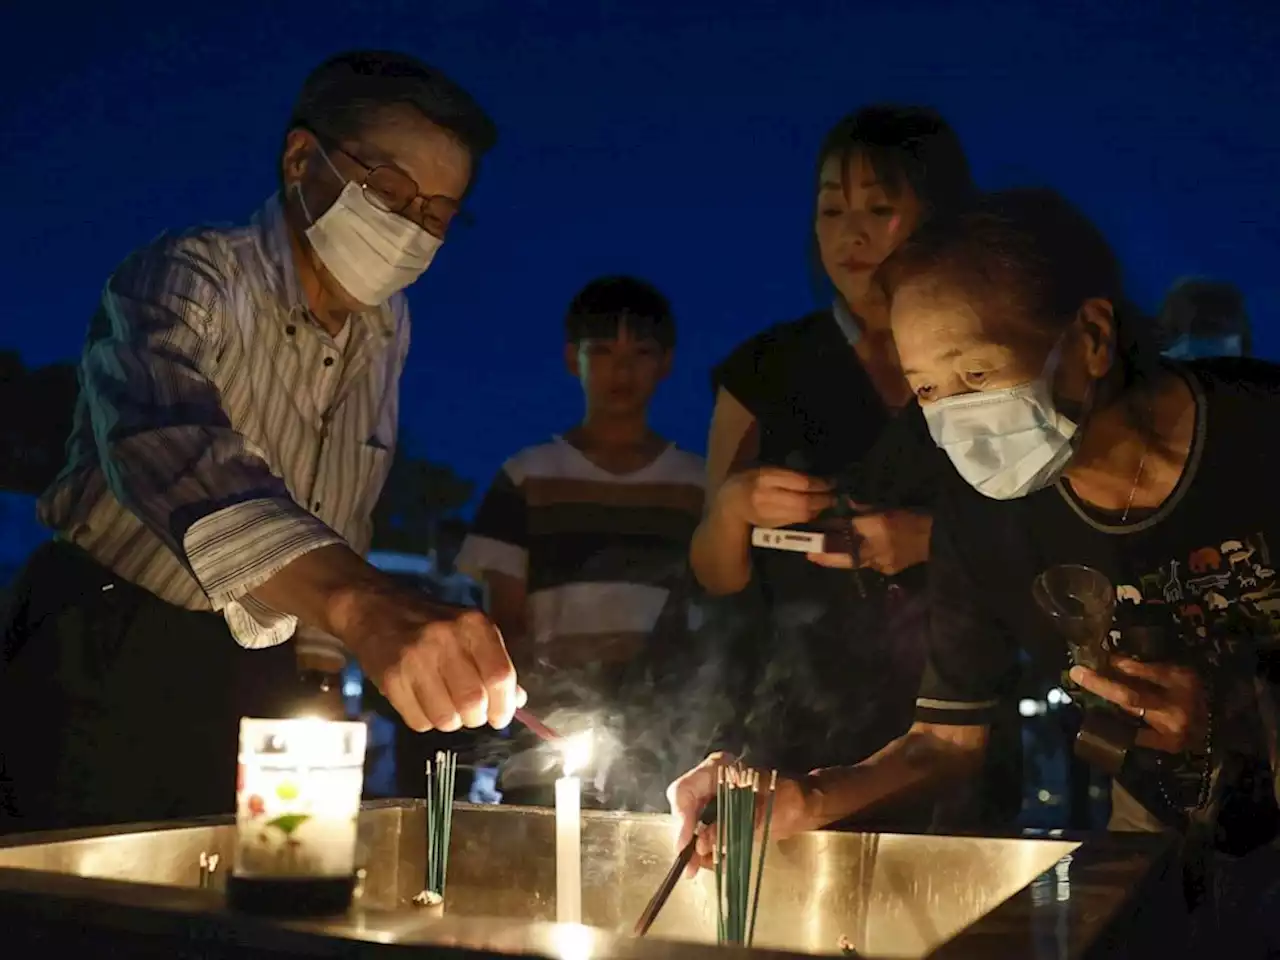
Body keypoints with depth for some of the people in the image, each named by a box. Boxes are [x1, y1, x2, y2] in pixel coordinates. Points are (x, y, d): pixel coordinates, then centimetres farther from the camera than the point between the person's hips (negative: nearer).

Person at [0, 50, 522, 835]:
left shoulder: (388, 329, 3)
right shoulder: (185, 280, -19)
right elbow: (172, 449, -41)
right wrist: (363, 606, -56)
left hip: (253, 682, 6)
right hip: (106, 676, -6)